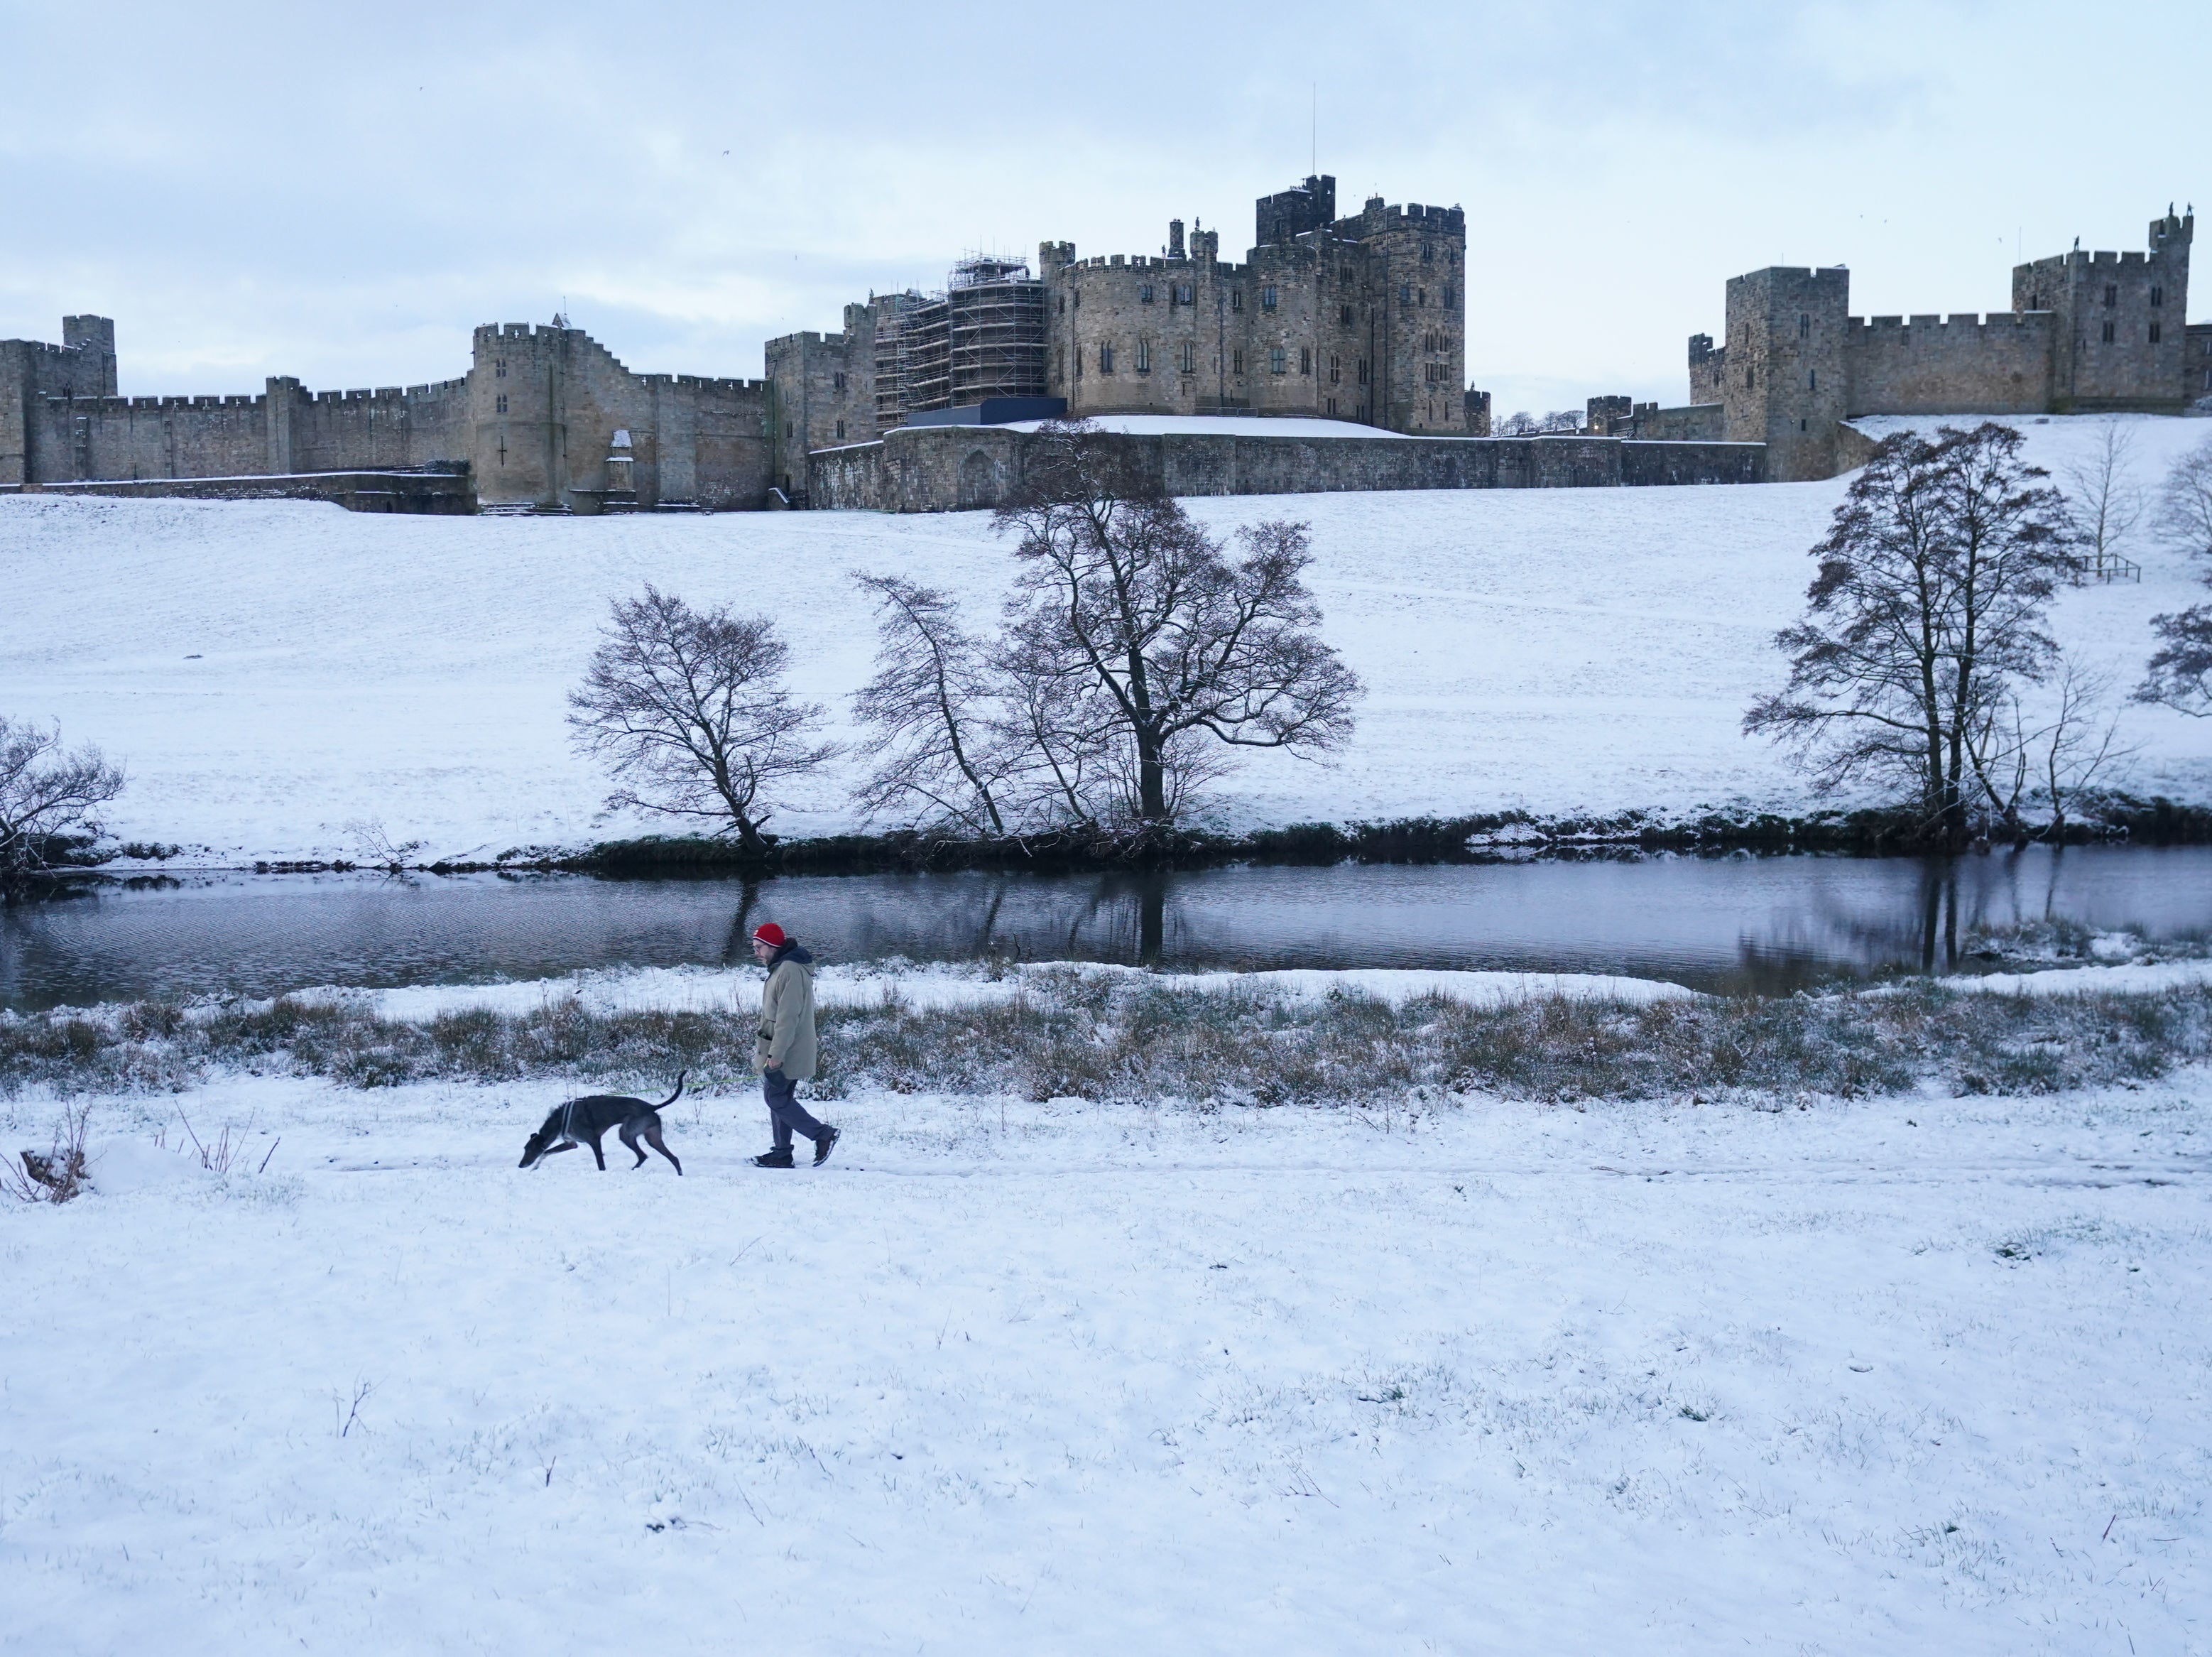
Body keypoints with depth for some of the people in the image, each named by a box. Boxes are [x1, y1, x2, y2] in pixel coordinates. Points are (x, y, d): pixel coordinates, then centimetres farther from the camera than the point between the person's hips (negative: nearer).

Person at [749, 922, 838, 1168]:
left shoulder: (790, 971, -21)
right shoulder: (781, 968, 14)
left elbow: (787, 1018, -25)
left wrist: (775, 1057, -24)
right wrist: (772, 1054, 24)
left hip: (785, 1053, -10)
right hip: (779, 1052, 10)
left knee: (776, 1099, -4)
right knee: (781, 1100, 12)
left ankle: (822, 1134, 1)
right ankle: (782, 1154, 17)